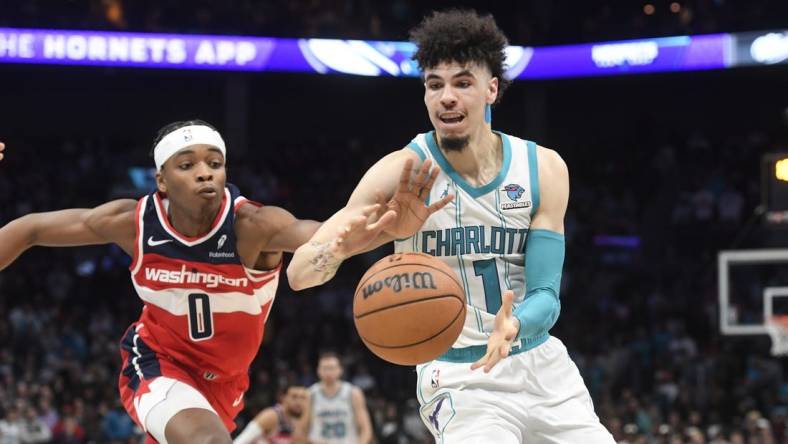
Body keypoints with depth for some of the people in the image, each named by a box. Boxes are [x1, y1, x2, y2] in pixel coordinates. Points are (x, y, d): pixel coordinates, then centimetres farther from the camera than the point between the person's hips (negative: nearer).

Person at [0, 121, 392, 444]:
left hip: (224, 377, 2)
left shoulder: (251, 226, -31)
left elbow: (309, 234, -55)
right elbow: (31, 229, -9)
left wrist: (343, 238, -77)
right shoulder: (134, 222, -23)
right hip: (157, 363, -2)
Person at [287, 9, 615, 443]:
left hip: (541, 363, 4)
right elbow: (298, 272, -18)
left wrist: (514, 326, -31)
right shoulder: (404, 173, -13)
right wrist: (375, 230, -38)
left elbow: (546, 296, -7)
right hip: (459, 378, -4)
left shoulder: (544, 169, -4)